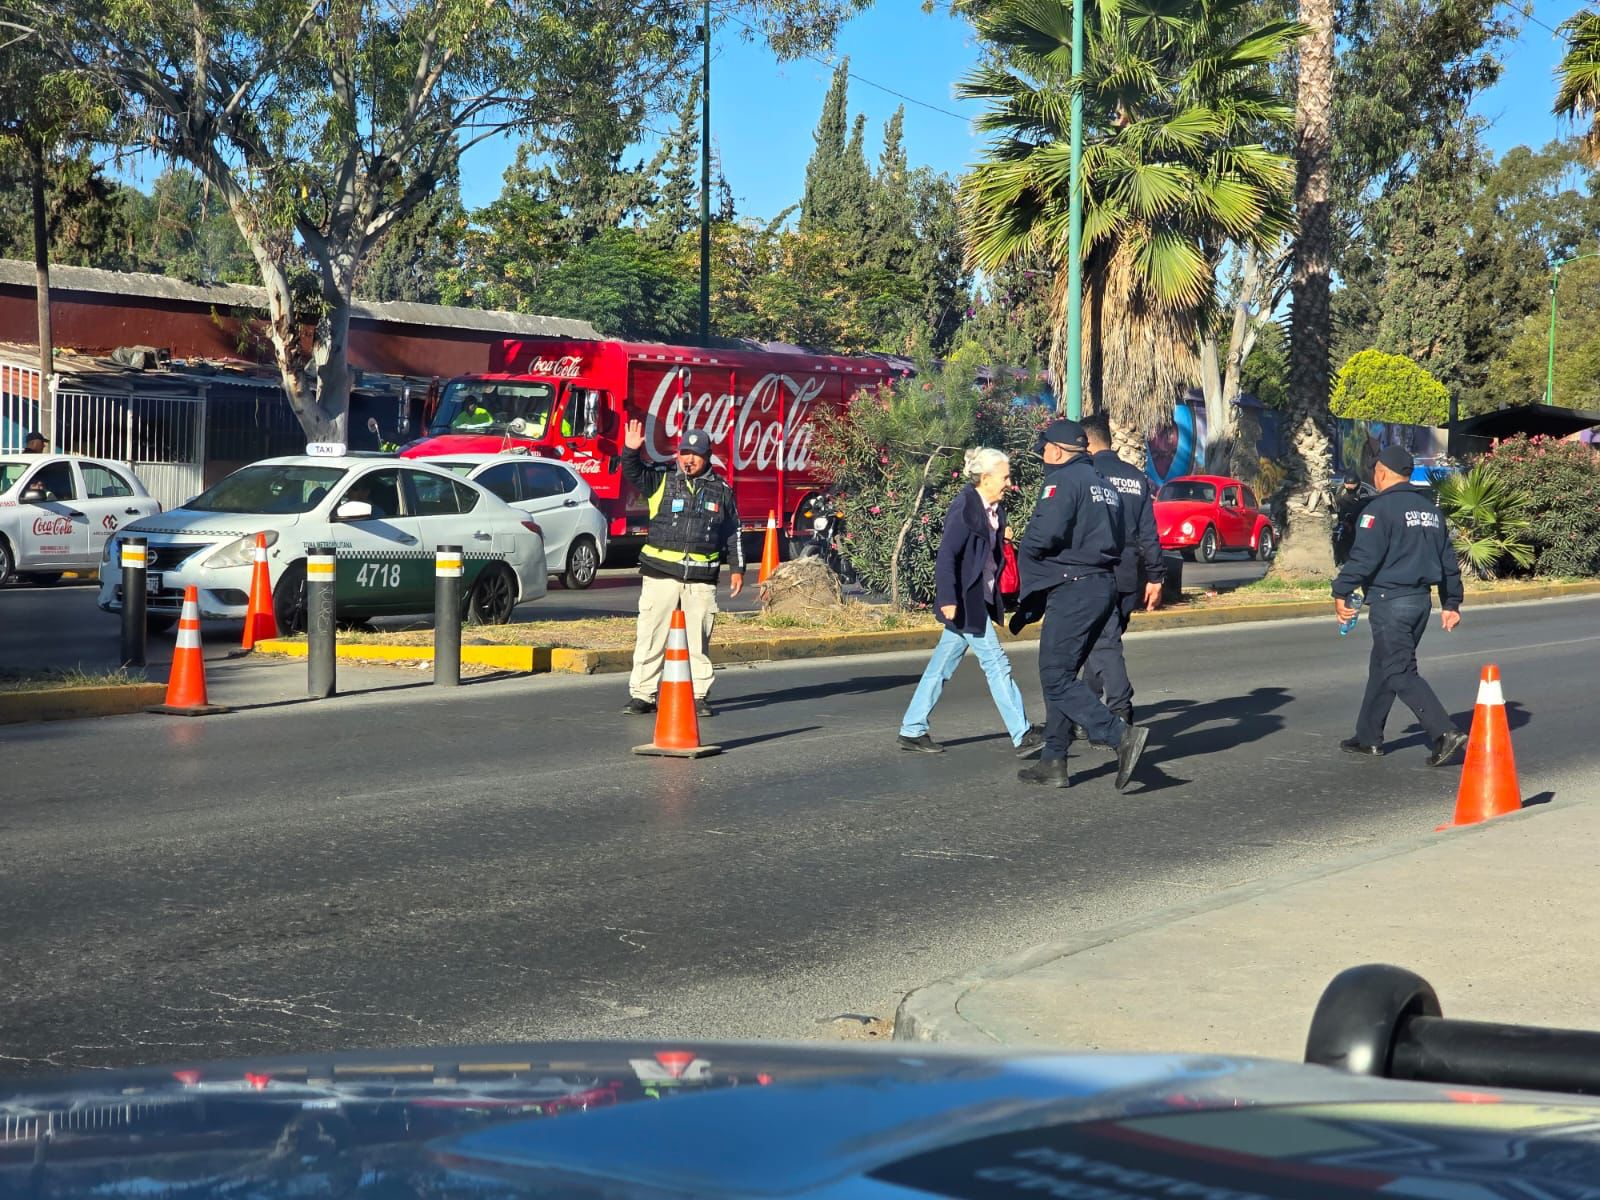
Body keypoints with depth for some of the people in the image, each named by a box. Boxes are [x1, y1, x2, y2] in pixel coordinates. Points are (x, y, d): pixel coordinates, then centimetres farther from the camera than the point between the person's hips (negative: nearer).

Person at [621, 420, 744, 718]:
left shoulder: (721, 489, 10)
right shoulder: (662, 480, 6)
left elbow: (733, 532, 15)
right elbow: (634, 473, -10)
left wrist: (737, 568, 11)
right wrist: (631, 451, -29)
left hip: (701, 579, 1)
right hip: (661, 573, -1)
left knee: (697, 640, 5)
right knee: (651, 635, -1)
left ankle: (698, 695, 13)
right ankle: (641, 694, 4)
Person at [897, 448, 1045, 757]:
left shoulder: (995, 510, 10)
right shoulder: (964, 507, -16)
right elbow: (947, 555, -19)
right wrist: (948, 599, -22)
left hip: (981, 600, 9)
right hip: (964, 601, -9)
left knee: (943, 665, 12)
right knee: (996, 662, -7)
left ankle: (912, 731, 18)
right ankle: (1022, 736, -4)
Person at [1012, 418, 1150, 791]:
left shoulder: (1063, 481, -9)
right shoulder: (1103, 484, 21)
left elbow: (1043, 534, -23)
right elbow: (1116, 538, 18)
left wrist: (1023, 552, 0)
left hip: (1072, 590, -10)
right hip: (1104, 585, 10)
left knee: (1056, 679, -9)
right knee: (1061, 676, 15)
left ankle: (1123, 735, -21)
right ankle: (1053, 761, 17)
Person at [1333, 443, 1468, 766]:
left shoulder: (1381, 507, -12)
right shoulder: (1429, 508, 14)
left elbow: (1364, 556, -20)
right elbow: (1448, 560, 18)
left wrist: (1342, 593, -13)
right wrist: (1451, 603, 23)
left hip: (1390, 600, -9)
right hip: (1421, 600, 9)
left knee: (1400, 673, -9)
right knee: (1382, 668, 18)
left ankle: (1445, 733, -21)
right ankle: (1368, 737, 25)